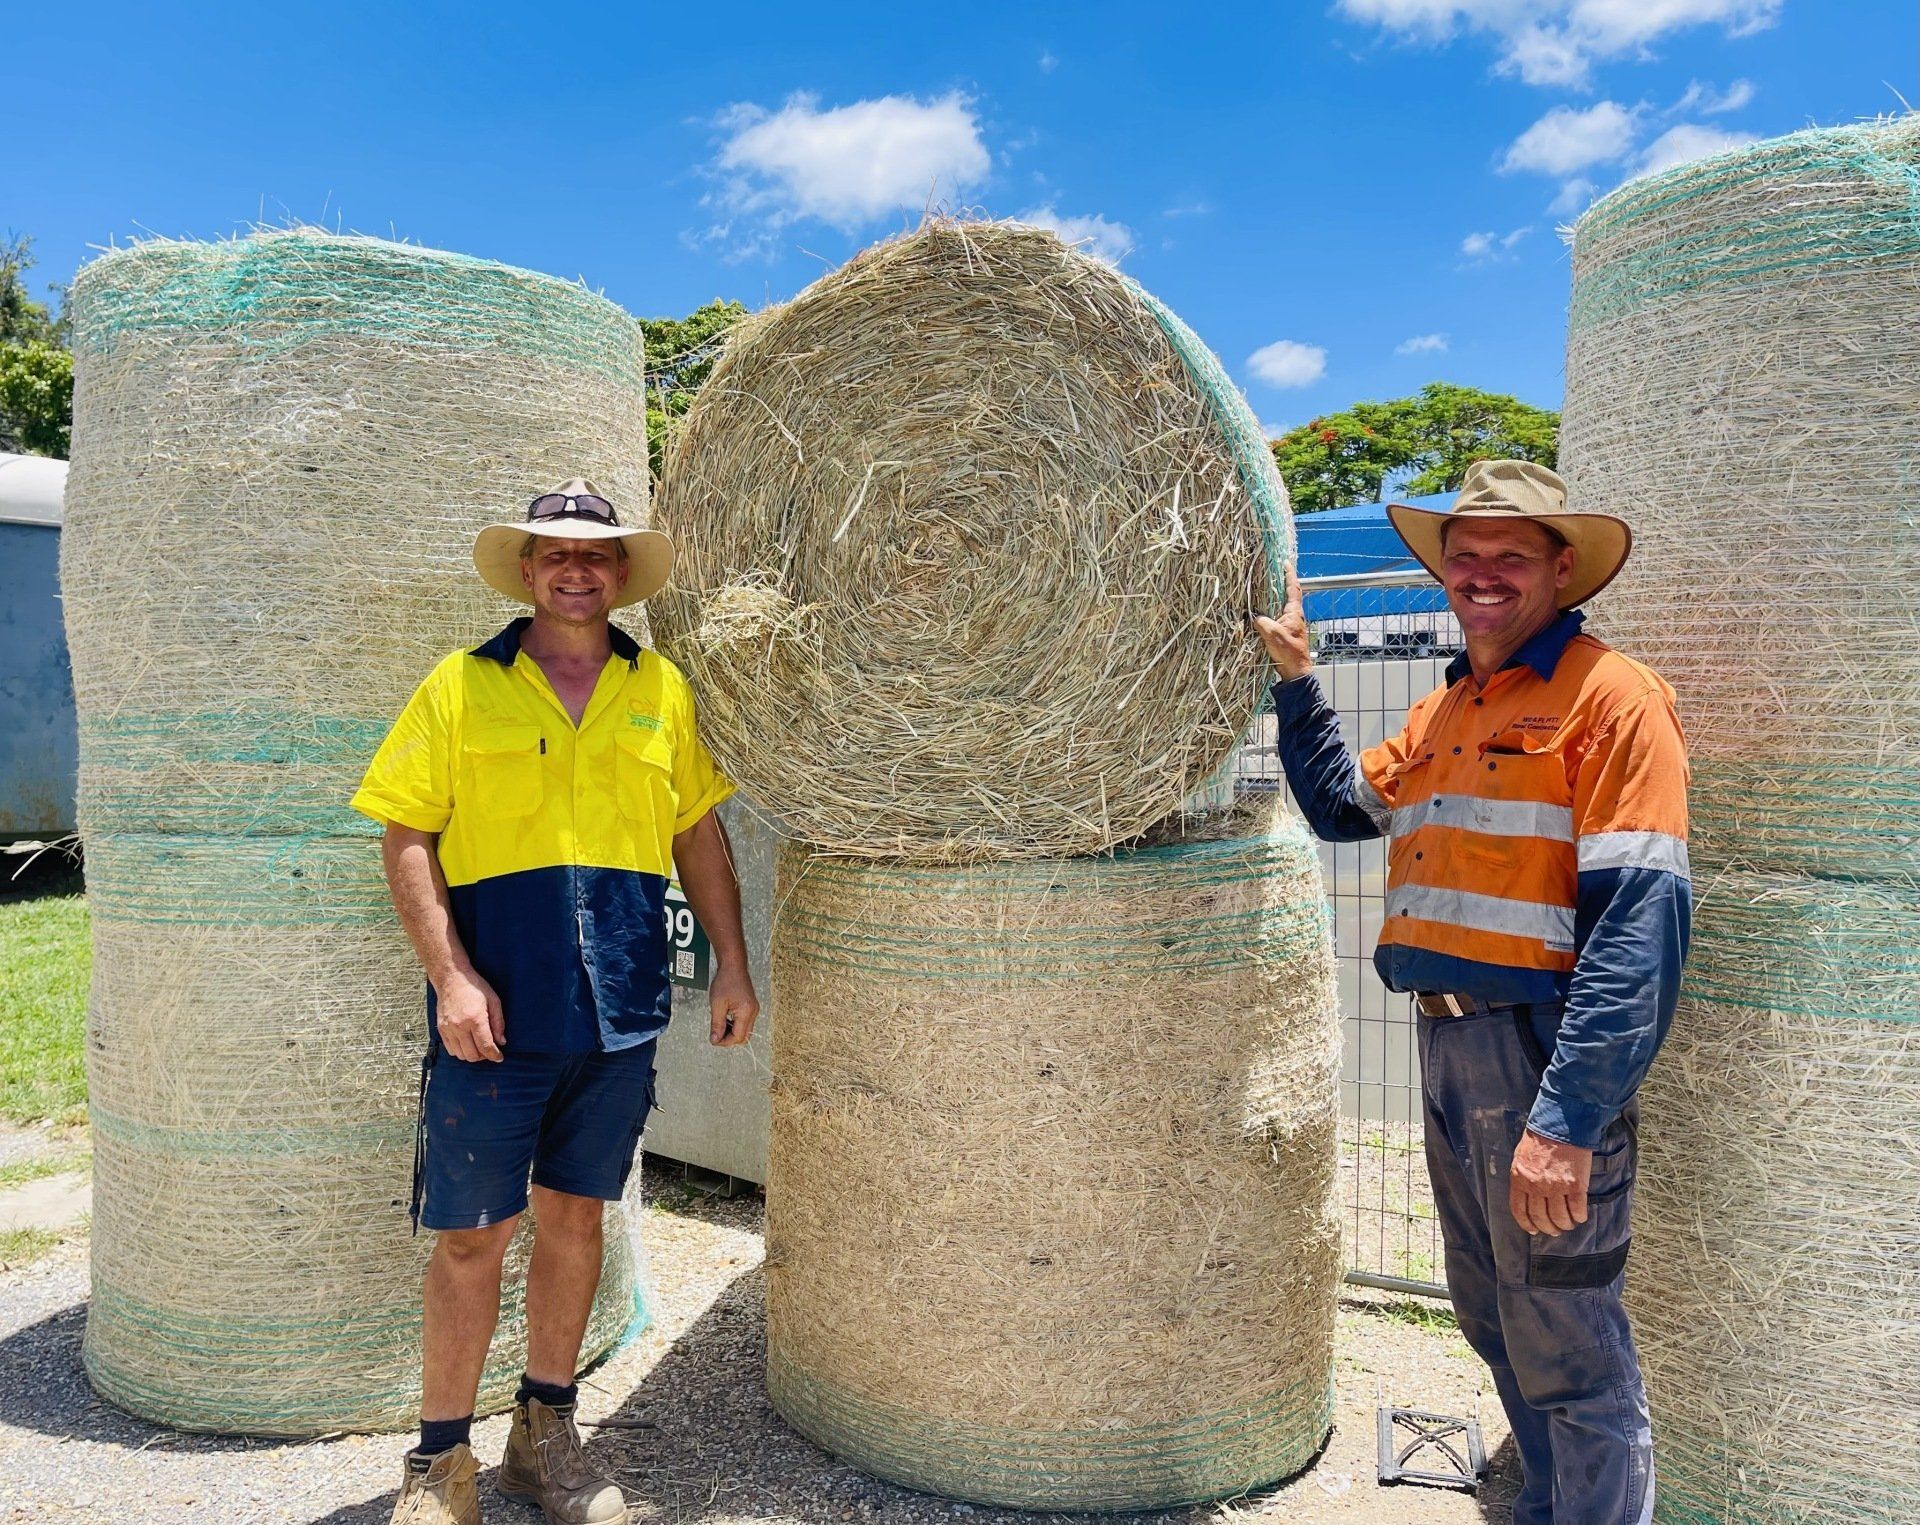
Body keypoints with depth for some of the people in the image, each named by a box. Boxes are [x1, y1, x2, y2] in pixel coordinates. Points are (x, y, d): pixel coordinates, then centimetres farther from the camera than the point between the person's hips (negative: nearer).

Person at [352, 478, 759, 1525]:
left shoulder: (660, 689, 8)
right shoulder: (463, 685, 0)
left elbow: (700, 832, 12)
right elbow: (407, 837, -2)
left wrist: (731, 963, 6)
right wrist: (450, 975, -12)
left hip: (620, 1010, 3)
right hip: (496, 1017, -3)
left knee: (575, 1213, 15)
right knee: (471, 1235, 5)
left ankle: (545, 1431, 33)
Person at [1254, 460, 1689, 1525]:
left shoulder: (1608, 696, -13)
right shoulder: (1443, 713, 14)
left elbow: (1639, 920, -20)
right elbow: (1341, 809, 24)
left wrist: (1568, 1117, -25)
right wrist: (1295, 679, 16)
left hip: (1541, 1052, -8)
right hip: (1447, 1042, 9)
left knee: (1568, 1356, 3)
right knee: (1493, 1320, 23)